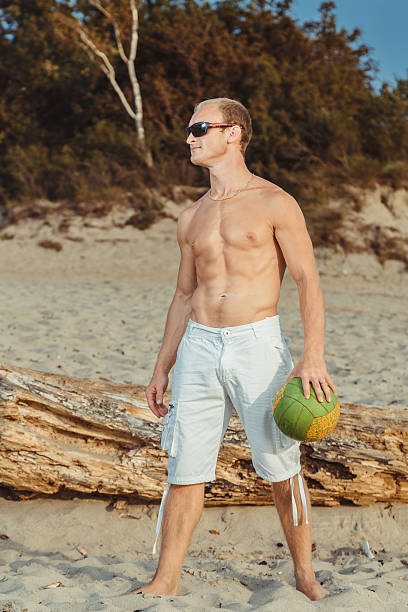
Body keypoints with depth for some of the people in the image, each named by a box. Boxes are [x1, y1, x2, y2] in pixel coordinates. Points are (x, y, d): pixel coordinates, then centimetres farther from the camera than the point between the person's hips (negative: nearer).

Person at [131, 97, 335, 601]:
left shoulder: (274, 203, -1)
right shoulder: (191, 217, 15)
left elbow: (308, 279, -5)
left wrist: (313, 356, -16)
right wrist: (162, 367, 16)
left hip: (258, 344, -4)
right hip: (198, 348, 4)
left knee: (281, 468, 4)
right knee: (184, 469, 4)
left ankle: (304, 573, 20)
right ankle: (166, 580, 14)